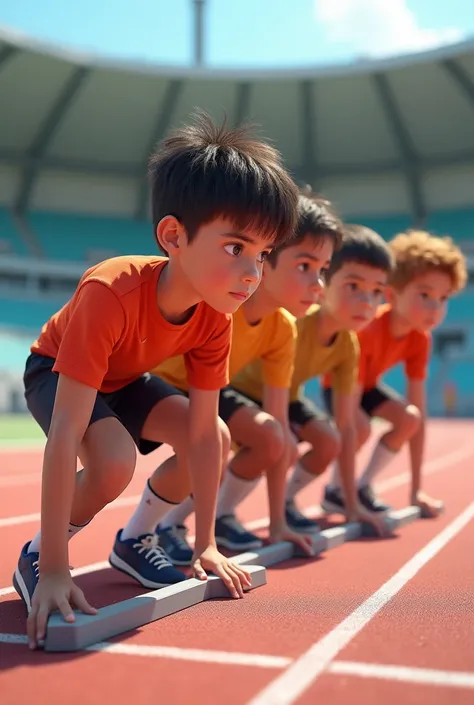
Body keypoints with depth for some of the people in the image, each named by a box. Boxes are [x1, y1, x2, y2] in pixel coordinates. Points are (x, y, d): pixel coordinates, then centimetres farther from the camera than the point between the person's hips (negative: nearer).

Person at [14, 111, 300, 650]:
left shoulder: (214, 314, -24)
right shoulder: (110, 294, -43)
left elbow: (202, 433, -17)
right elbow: (64, 435, -44)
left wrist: (205, 544, -14)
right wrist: (54, 571, -44)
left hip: (123, 379, 6)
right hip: (54, 373, -6)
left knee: (219, 438, -7)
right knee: (115, 460, -33)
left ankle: (134, 541, 14)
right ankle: (35, 558, -6)